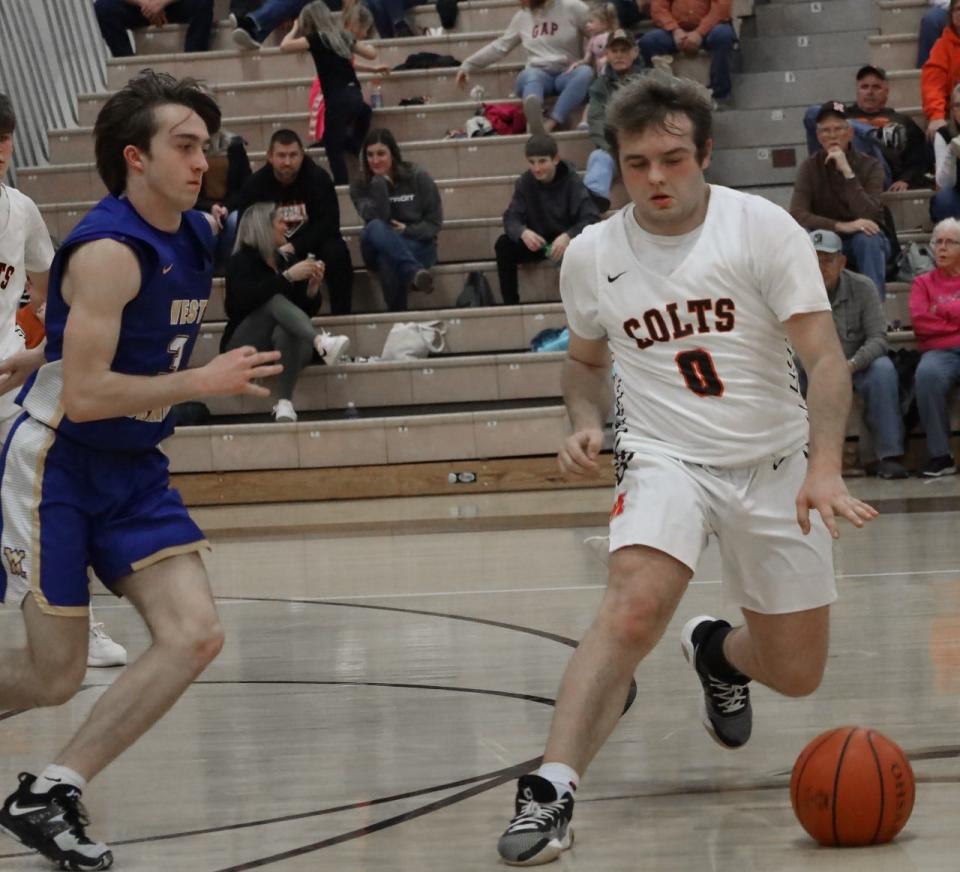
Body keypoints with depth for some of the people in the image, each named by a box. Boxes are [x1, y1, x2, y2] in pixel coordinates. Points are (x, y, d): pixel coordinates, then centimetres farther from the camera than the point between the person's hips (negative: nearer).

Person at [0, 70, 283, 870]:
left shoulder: (201, 237, 4)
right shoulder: (109, 250, -21)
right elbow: (82, 395, -27)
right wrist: (204, 382, -23)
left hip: (133, 472, 7)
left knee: (195, 636, -10)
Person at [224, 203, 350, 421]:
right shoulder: (241, 261, 0)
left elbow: (308, 311, 12)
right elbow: (245, 299, -21)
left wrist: (313, 287, -8)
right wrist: (288, 277, -24)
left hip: (286, 345, 3)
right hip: (245, 345, -3)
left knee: (284, 331, -33)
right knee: (275, 300, -29)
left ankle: (284, 402, -49)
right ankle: (322, 343, -55)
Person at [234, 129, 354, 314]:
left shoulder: (318, 178, -9)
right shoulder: (255, 185, -7)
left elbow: (328, 224, -15)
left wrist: (294, 247, -27)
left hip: (313, 243, 0)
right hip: (272, 250, 0)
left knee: (336, 253, -31)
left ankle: (342, 318, -21)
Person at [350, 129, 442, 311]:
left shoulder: (418, 177, 0)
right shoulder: (360, 186, 5)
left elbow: (434, 223, 0)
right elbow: (376, 218, -15)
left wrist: (408, 231, -15)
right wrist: (379, 181, -19)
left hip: (417, 246, -1)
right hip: (379, 252, 1)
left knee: (388, 260, -39)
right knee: (375, 228, -38)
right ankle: (414, 272, -57)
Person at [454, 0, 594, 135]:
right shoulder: (522, 16, 15)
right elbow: (500, 46, 21)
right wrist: (467, 65, 18)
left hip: (567, 75, -1)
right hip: (538, 74, 1)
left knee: (585, 72, -37)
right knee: (530, 75, -37)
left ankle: (550, 123, -46)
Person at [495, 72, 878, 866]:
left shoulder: (763, 228, -12)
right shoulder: (592, 256, -3)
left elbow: (824, 357, -17)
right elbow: (587, 359, 17)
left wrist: (825, 469, -32)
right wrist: (587, 422, -5)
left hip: (776, 465, 1)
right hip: (667, 459, -1)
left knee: (796, 675, 9)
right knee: (634, 607, -31)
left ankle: (717, 651, 45)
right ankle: (552, 790, -34)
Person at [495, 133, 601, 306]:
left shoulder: (571, 182, -15)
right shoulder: (525, 183, -6)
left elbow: (591, 217, -24)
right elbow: (511, 218, -12)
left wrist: (568, 237, -44)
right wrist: (522, 232, -37)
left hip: (566, 240, -3)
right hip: (538, 241, 3)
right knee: (504, 245, -23)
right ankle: (510, 303, -17)